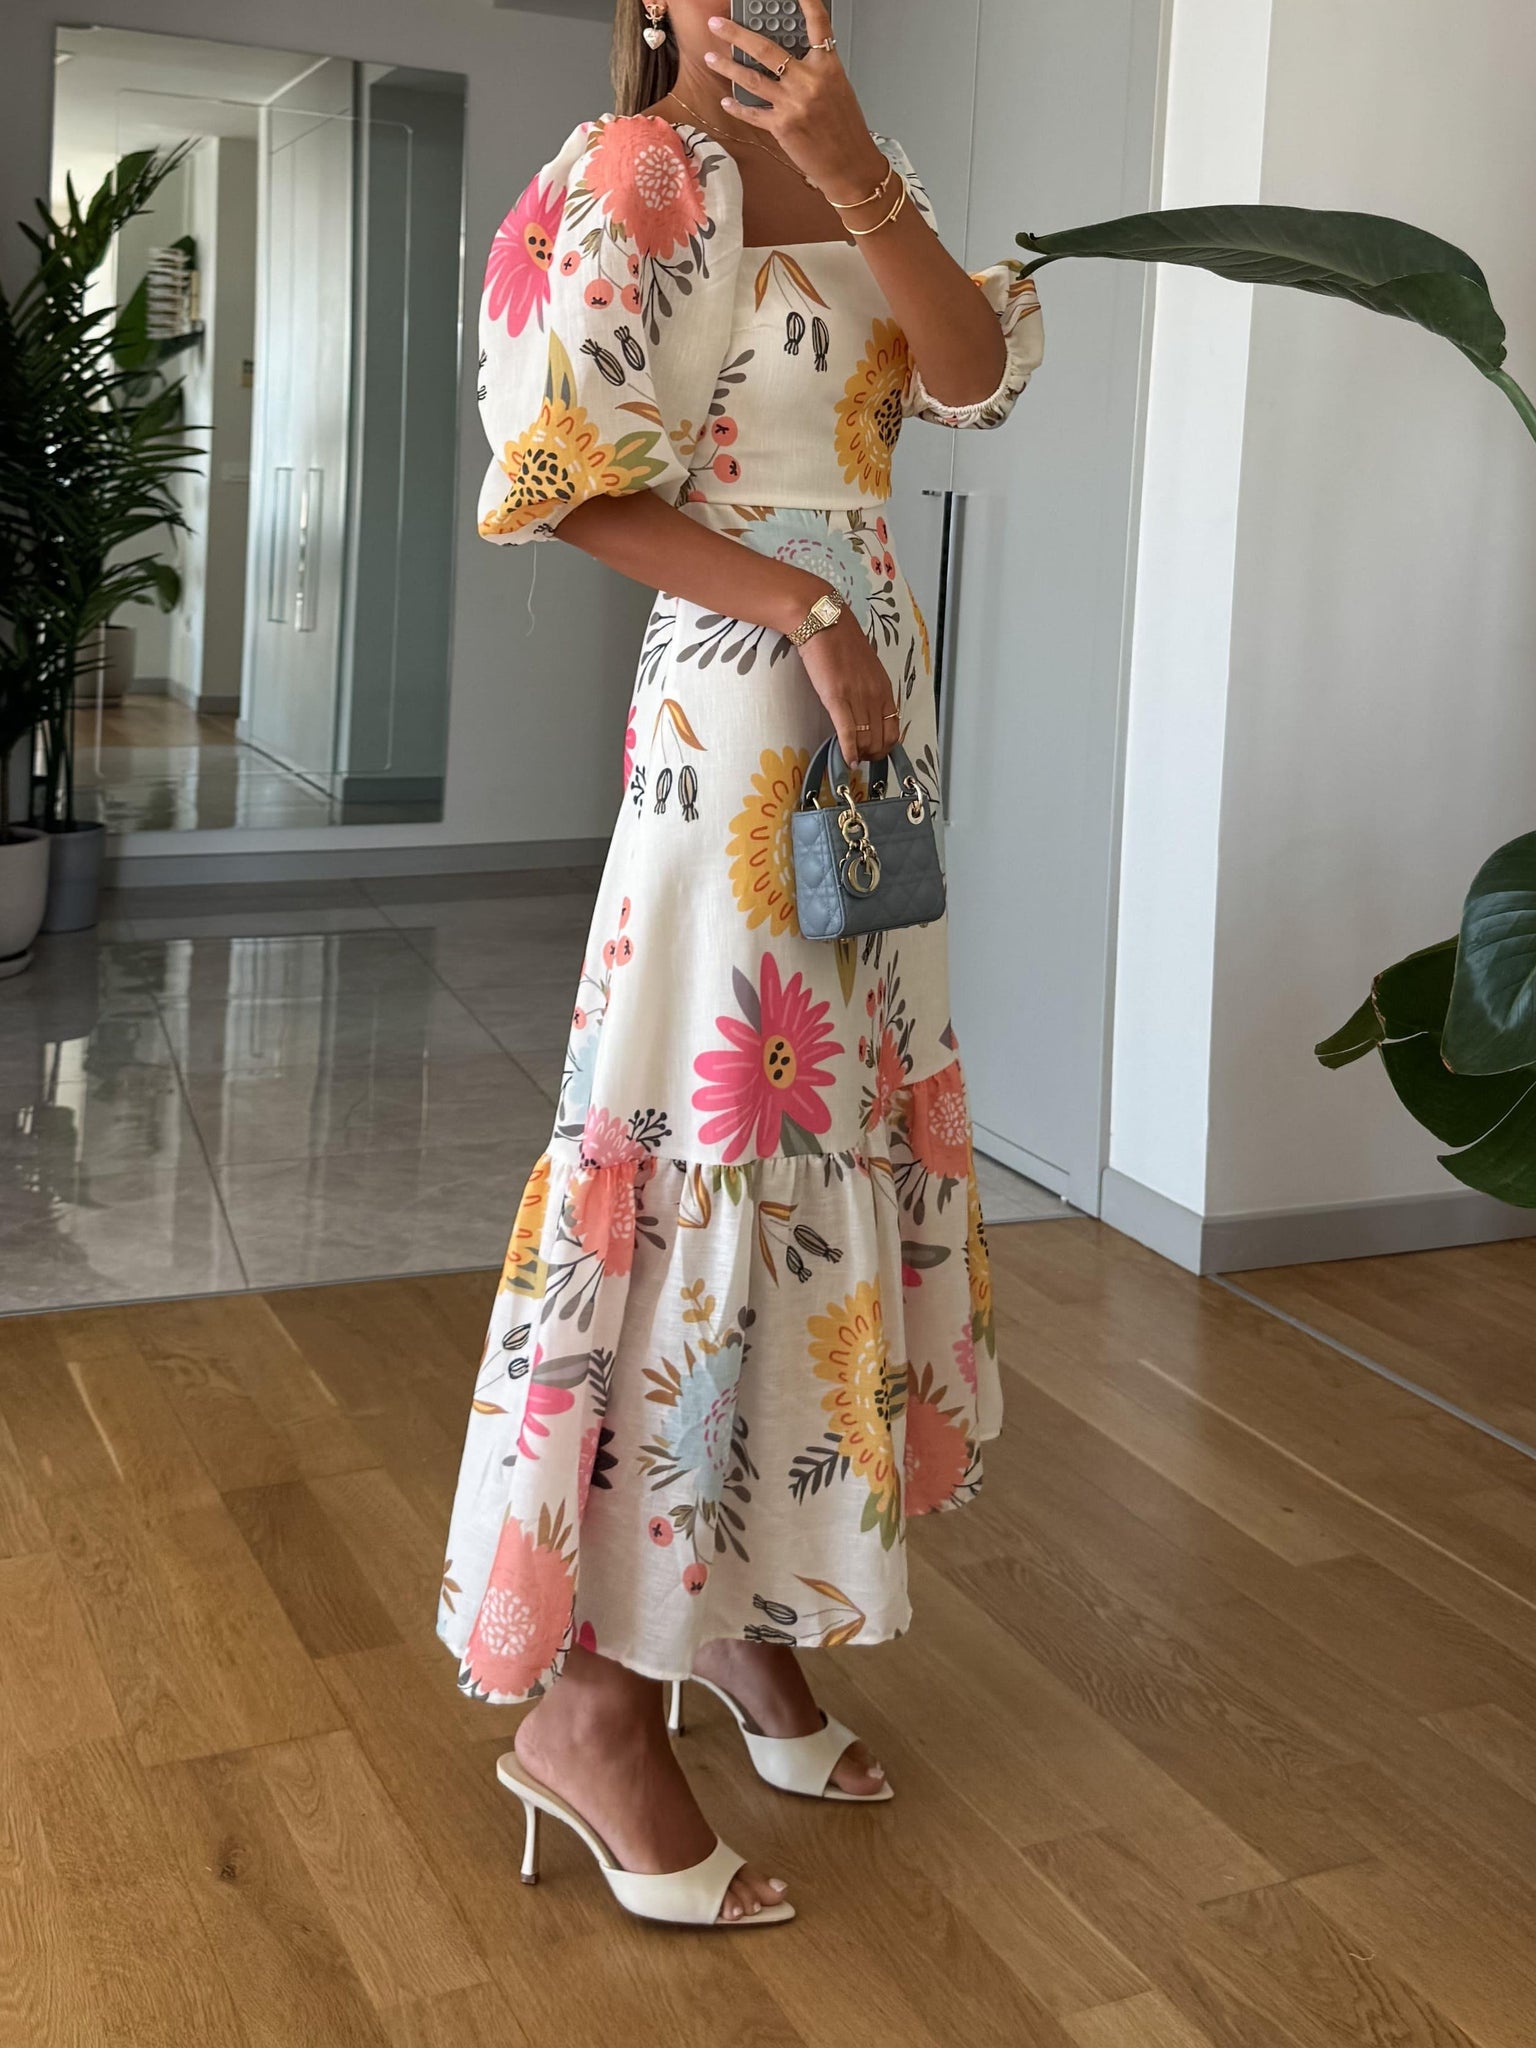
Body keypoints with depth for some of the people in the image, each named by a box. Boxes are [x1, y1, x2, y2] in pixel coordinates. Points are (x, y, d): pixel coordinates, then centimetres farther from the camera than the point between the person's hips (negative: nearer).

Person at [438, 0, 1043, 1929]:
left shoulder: (856, 168, 16)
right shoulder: (651, 178, -5)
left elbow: (977, 371, 0)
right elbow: (567, 481, -12)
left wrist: (853, 167, -13)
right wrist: (804, 608, -17)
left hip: (874, 703, 8)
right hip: (741, 710, -8)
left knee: (843, 1124, 10)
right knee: (721, 1140, -8)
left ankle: (744, 1613, 24)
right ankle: (592, 1693, 3)